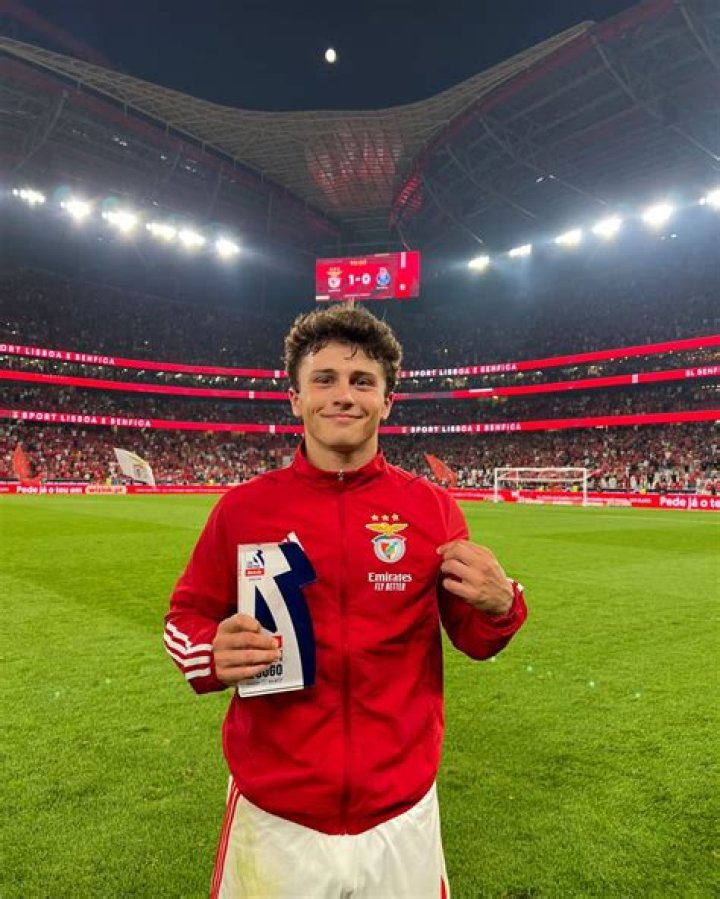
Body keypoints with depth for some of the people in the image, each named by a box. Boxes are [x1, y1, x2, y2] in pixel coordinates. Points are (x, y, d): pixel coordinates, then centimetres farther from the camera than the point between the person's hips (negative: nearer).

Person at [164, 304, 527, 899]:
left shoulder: (432, 508, -7)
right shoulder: (243, 508, -8)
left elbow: (475, 642, 2)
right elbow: (187, 616, 3)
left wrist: (498, 606, -19)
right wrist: (211, 655, -18)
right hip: (272, 816, 0)